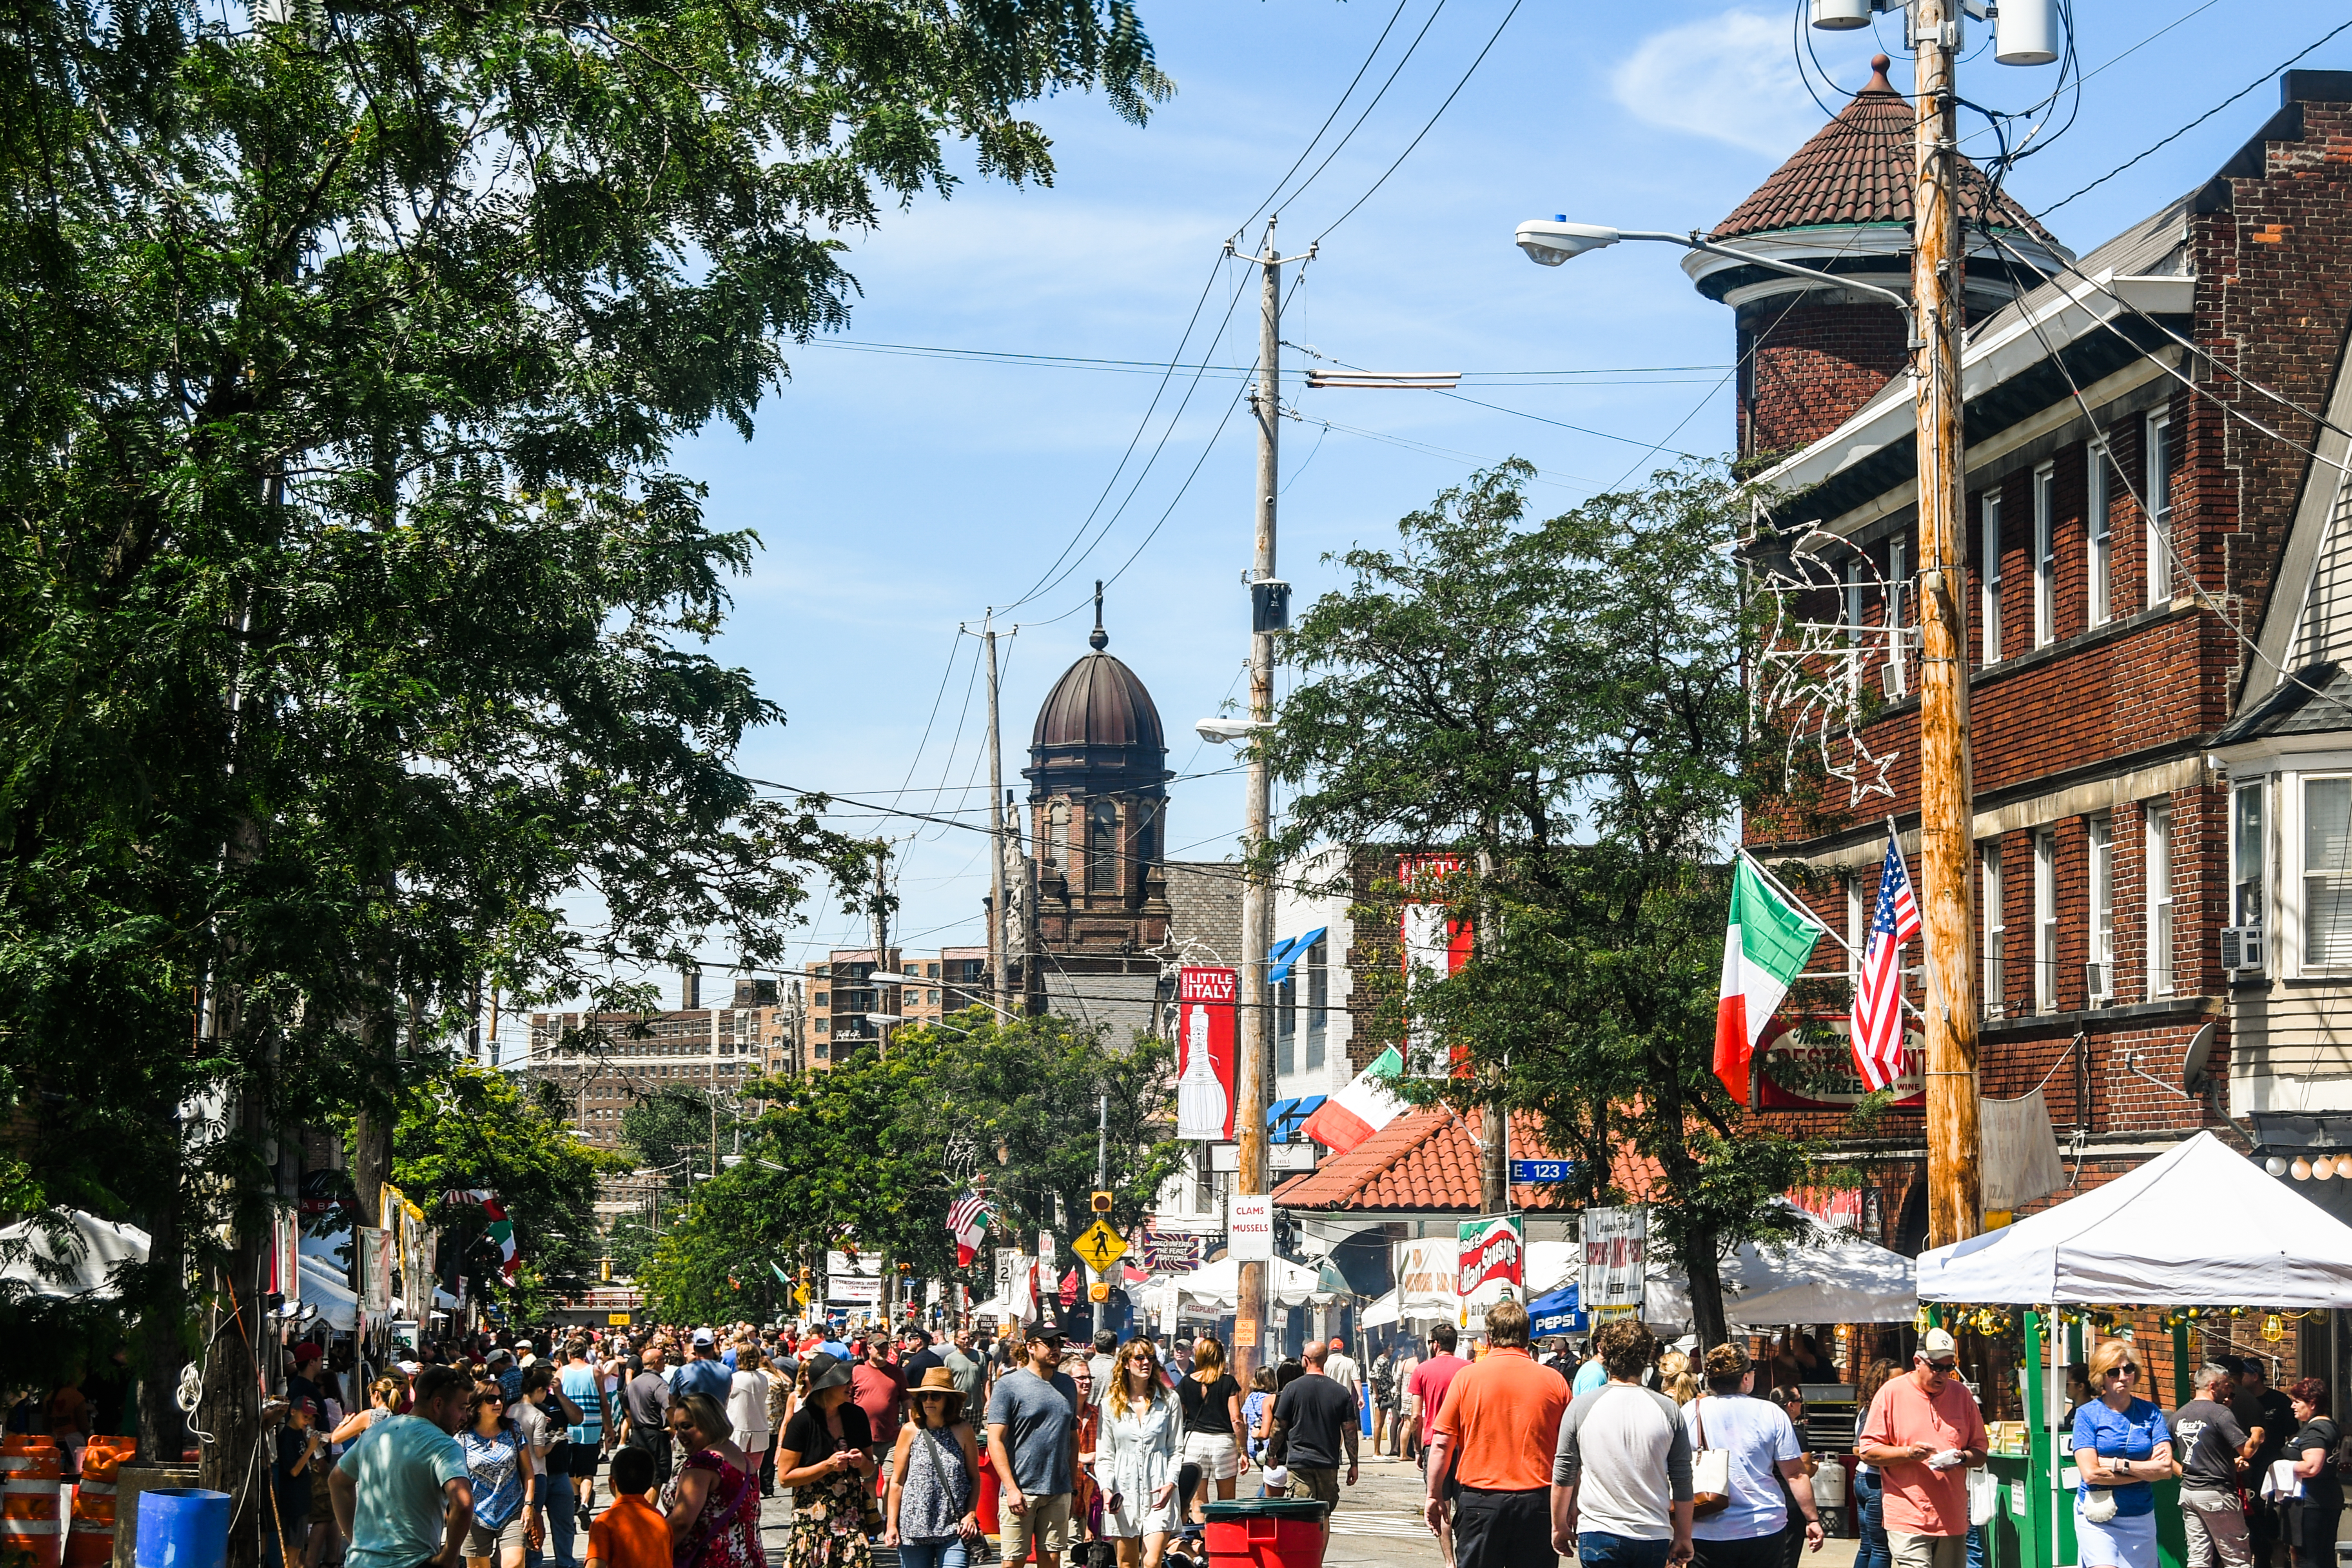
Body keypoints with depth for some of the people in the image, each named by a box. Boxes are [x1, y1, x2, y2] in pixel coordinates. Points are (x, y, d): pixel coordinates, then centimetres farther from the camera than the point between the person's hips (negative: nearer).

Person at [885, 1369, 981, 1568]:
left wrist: (971, 1514, -2)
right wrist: (891, 1525, 3)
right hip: (914, 1527, 1)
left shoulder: (963, 1431, 4)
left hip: (954, 1529, -1)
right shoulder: (910, 1432, 4)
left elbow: (975, 1478, 11)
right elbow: (897, 1482, 7)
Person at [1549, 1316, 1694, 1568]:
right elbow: (1683, 1484, 3)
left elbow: (1564, 1477, 1)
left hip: (1598, 1537, -2)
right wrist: (1683, 1538, 14)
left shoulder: (1581, 1407, -5)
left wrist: (1559, 1528, 14)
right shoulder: (1669, 1410, -1)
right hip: (1654, 1537, 2)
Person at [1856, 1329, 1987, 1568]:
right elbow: (1868, 1450, -1)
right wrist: (1908, 1453, -15)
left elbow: (1980, 1452, 15)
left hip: (1953, 1519, 4)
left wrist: (1962, 1458, -8)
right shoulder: (1892, 1393, -1)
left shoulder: (1962, 1396, 10)